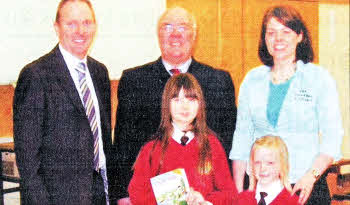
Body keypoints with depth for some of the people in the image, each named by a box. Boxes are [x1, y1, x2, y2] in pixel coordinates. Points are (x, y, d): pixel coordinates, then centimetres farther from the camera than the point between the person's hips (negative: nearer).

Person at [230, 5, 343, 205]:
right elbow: (242, 138, 9)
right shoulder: (252, 79, 8)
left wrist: (311, 176, -18)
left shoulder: (319, 78, 0)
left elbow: (332, 137, -4)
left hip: (306, 187, -2)